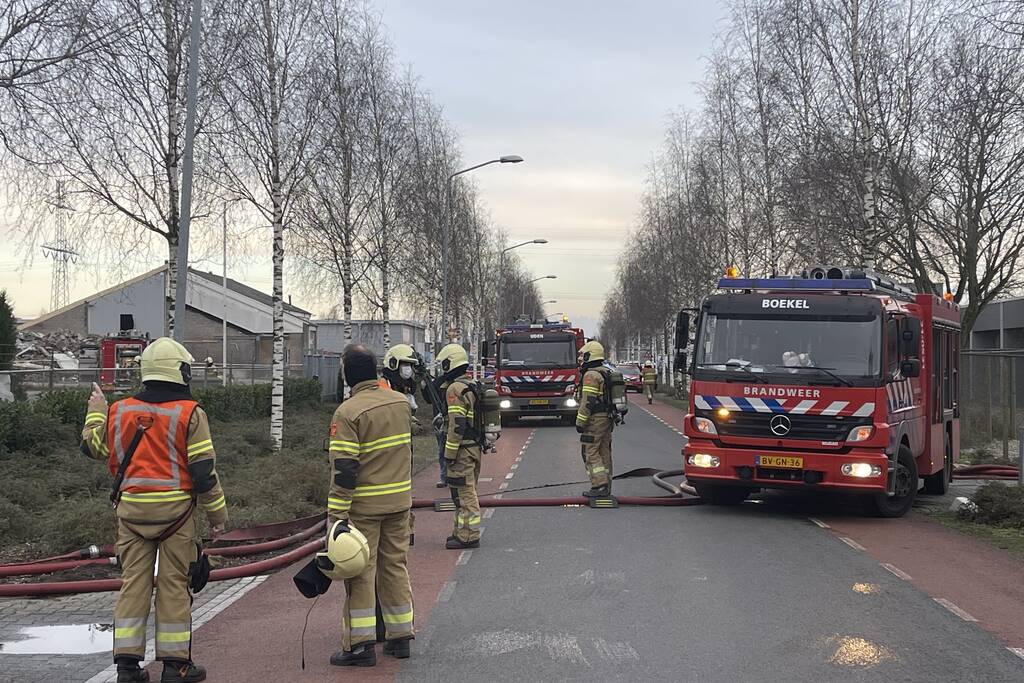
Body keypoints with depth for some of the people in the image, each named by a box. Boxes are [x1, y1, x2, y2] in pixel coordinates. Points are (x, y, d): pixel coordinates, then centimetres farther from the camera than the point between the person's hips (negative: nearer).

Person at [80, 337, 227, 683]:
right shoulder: (189, 414, -8)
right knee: (174, 585, 3)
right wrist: (217, 514, 1)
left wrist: (95, 411, 35)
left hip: (131, 509, 4)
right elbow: (204, 472, -9)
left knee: (133, 583, 9)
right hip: (174, 511, -4)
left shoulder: (119, 410, 5)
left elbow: (93, 447, 19)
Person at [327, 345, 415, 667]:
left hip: (364, 506, -6)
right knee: (395, 567, 15)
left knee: (360, 573, 2)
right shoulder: (400, 401, 3)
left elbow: (343, 468, -19)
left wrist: (337, 514, -16)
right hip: (399, 501, 6)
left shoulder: (348, 412, -17)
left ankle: (361, 644, 5)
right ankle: (400, 637, 22)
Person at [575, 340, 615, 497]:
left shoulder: (591, 375, -15)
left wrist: (580, 422, -16)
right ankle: (606, 487, 13)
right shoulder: (606, 373, 16)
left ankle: (600, 486, -12)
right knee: (604, 453, 11)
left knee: (590, 453, -6)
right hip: (607, 419, 9)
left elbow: (588, 402, -20)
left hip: (595, 420, -9)